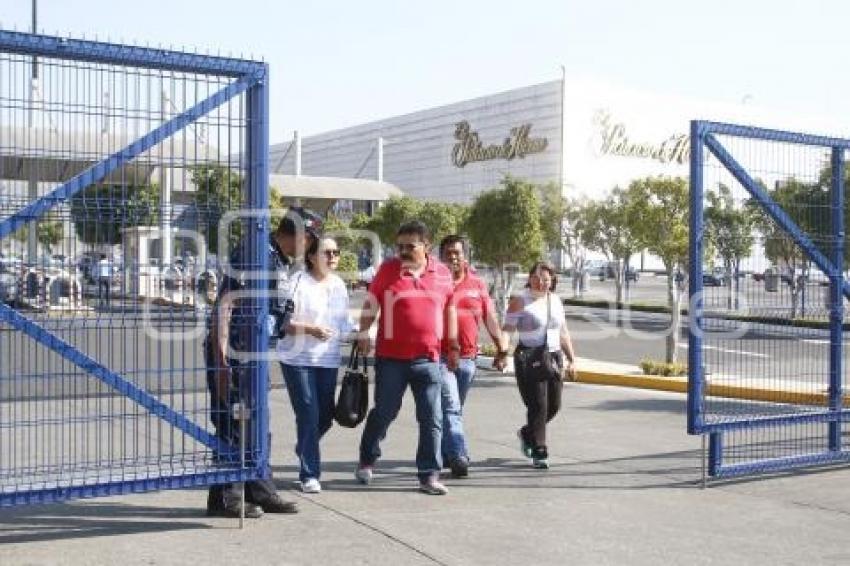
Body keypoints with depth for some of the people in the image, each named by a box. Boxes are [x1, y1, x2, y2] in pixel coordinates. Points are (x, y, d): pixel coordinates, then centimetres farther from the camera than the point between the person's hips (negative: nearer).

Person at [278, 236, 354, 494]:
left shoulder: (339, 285, 12)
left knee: (325, 415, 11)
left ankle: (303, 450, 41)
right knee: (308, 415, -8)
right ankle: (309, 475, 2)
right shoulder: (298, 282, -8)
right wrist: (308, 329, -22)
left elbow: (344, 321, 19)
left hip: (328, 360, 6)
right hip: (298, 359, -6)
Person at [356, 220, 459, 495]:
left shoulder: (442, 273, 4)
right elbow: (371, 303, 6)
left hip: (428, 359, 2)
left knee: (432, 420, 1)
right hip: (390, 358, -1)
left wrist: (453, 346, 17)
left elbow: (450, 310, 15)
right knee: (383, 413, 9)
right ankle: (367, 461, 31)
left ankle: (429, 475, 9)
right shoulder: (388, 269, -1)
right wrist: (364, 334, -2)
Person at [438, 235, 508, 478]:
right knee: (451, 407, -12)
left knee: (455, 409, 14)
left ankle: (446, 453, 27)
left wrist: (501, 347, 9)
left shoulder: (477, 284, 10)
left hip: (467, 357, 4)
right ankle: (458, 457, -18)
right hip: (440, 355, -4)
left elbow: (490, 318, 13)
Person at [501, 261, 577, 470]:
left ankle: (527, 434, 33)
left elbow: (563, 333, 20)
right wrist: (503, 351, -22)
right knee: (538, 406, -8)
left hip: (553, 358, 6)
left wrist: (571, 359, 17)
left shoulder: (555, 301, 14)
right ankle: (539, 453, 2)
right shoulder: (520, 302, -3)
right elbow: (507, 330, -9)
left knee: (553, 405, 8)